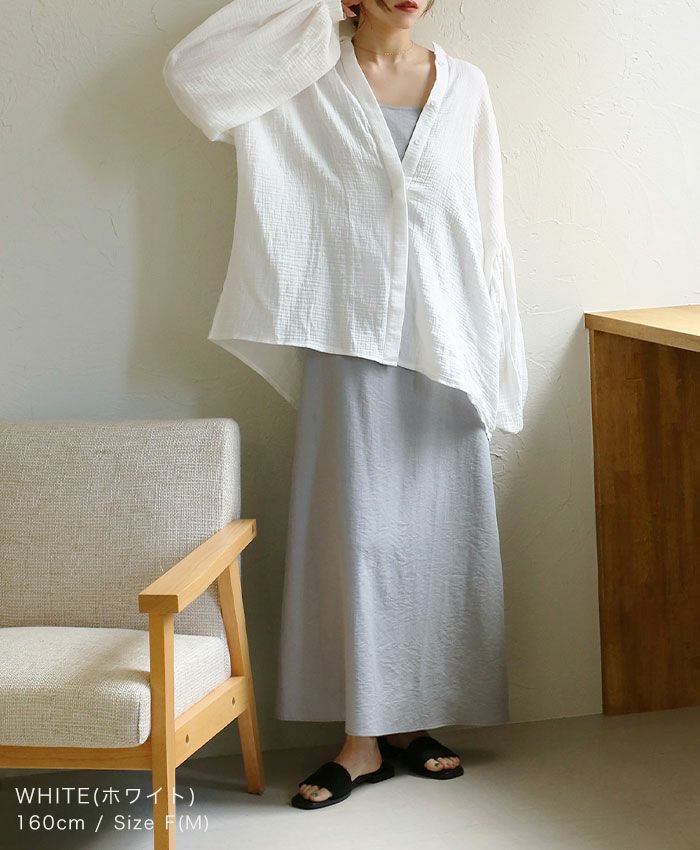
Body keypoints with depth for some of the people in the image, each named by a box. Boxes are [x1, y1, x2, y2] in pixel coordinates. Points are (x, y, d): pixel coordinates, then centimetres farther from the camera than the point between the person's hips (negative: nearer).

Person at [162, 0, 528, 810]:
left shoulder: (463, 84, 9)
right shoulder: (308, 80, 2)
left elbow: (485, 222, 10)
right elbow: (191, 72, -11)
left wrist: (494, 349, 6)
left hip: (443, 341, 3)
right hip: (349, 340, -3)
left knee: (439, 531, 5)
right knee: (356, 531, -3)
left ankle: (414, 719, 17)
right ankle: (364, 736, 5)